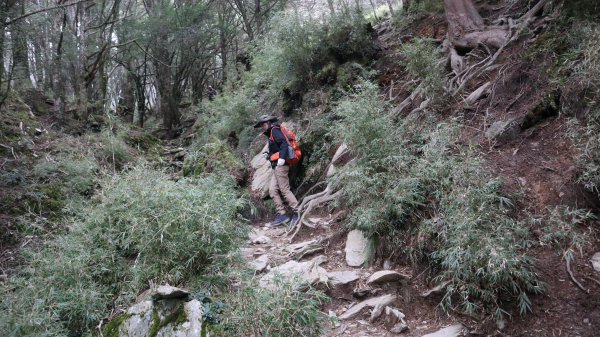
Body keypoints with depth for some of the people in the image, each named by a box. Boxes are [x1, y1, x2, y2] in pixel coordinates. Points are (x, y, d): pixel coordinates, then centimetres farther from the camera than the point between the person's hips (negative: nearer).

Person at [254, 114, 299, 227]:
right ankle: (281, 214, 4)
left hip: (280, 165, -10)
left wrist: (282, 158, -29)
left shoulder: (275, 130, -5)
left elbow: (284, 143, -20)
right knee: (272, 190, 5)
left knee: (284, 190, -8)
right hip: (277, 167, 10)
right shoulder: (271, 133, 24)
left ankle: (297, 213, -2)